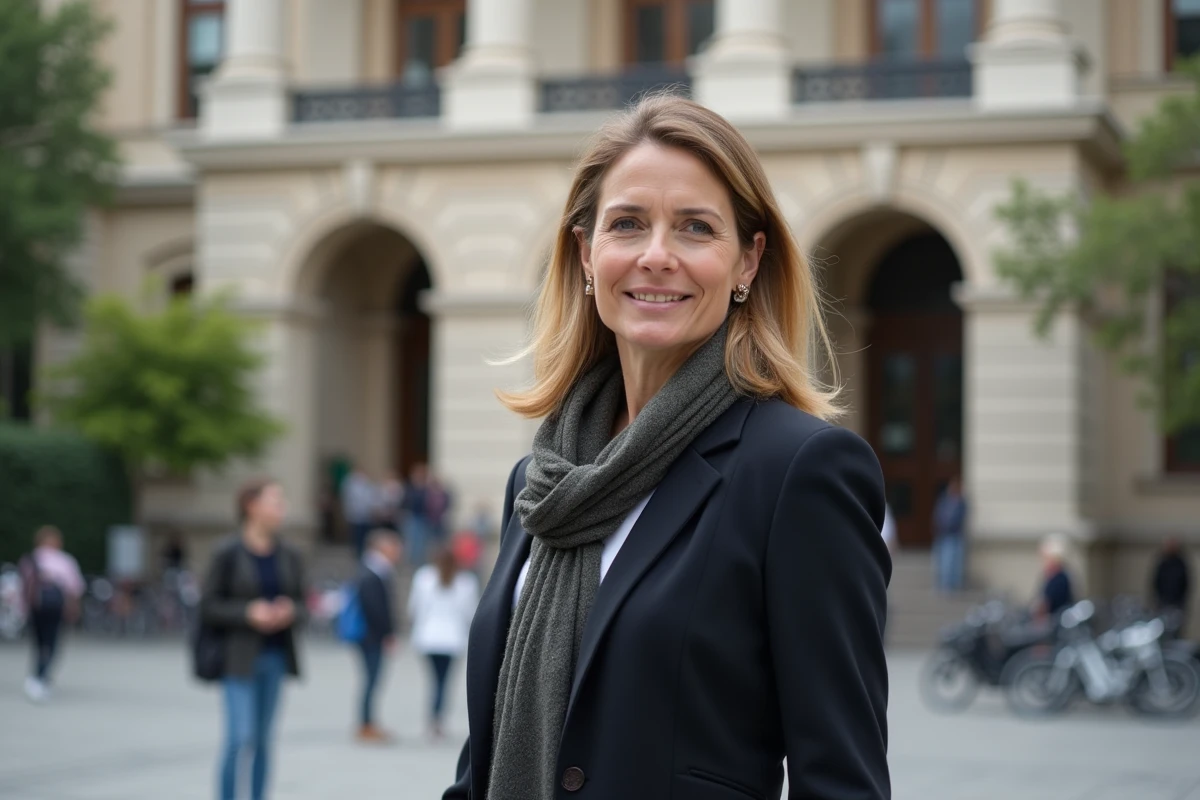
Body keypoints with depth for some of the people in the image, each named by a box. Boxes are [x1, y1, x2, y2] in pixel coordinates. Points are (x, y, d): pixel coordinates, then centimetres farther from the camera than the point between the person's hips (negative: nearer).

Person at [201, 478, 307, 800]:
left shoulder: (289, 556, 7)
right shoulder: (228, 553, -7)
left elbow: (300, 603, 13)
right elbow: (208, 605, -6)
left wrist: (290, 611, -9)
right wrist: (248, 613, -18)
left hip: (275, 655, 5)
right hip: (239, 659, -5)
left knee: (264, 739, 9)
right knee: (240, 737, -11)